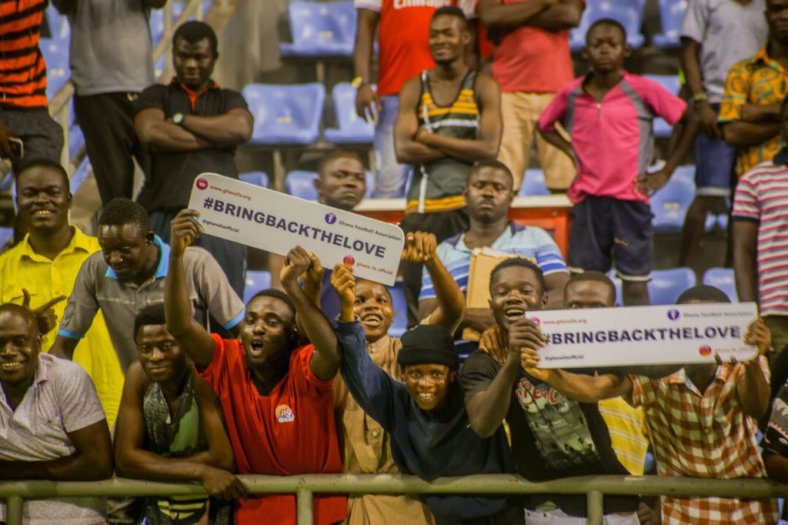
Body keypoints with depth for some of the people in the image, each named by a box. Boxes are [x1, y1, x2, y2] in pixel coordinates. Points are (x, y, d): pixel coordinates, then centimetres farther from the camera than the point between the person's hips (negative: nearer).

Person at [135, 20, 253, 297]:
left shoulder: (229, 99, 24)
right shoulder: (156, 95, 21)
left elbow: (241, 129, 1)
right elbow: (150, 132, -2)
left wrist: (180, 120, 3)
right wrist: (214, 139, 2)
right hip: (166, 210, -1)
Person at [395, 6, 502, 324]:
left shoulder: (483, 87, 6)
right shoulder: (414, 89, 10)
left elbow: (489, 148, -8)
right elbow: (403, 150, -4)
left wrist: (431, 139, -5)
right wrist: (461, 148, -6)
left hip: (468, 206, -2)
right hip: (422, 209, 2)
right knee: (419, 302, 1)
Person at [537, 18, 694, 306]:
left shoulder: (642, 90, -5)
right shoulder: (571, 95, 4)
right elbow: (545, 125, 22)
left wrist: (665, 172, -1)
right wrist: (570, 150, 5)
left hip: (630, 198, -3)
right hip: (587, 198, 3)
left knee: (635, 279, 3)